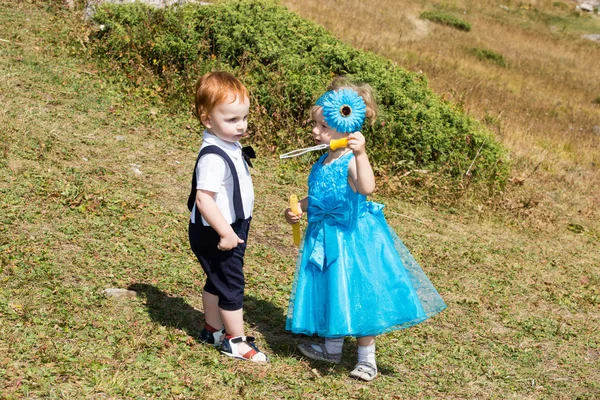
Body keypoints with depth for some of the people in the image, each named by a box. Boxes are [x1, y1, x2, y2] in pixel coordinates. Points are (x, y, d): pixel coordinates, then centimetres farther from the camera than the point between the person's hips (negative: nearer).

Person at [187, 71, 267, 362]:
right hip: (216, 233, -10)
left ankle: (213, 330, 38)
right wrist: (225, 232, -29)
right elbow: (204, 198, -32)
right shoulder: (213, 157, -28)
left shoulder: (229, 146, 4)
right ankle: (236, 341, 16)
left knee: (217, 280, 22)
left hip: (232, 228, 10)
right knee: (231, 284, 2)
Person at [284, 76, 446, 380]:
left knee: (357, 295, 1)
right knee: (329, 292, 20)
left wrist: (360, 153, -54)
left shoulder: (351, 162, -22)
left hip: (352, 239, -9)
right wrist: (299, 208, 5)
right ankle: (331, 347, 38)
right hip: (325, 239, 9)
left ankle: (367, 358, 17)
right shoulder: (322, 163, 5)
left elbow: (367, 187, -44)